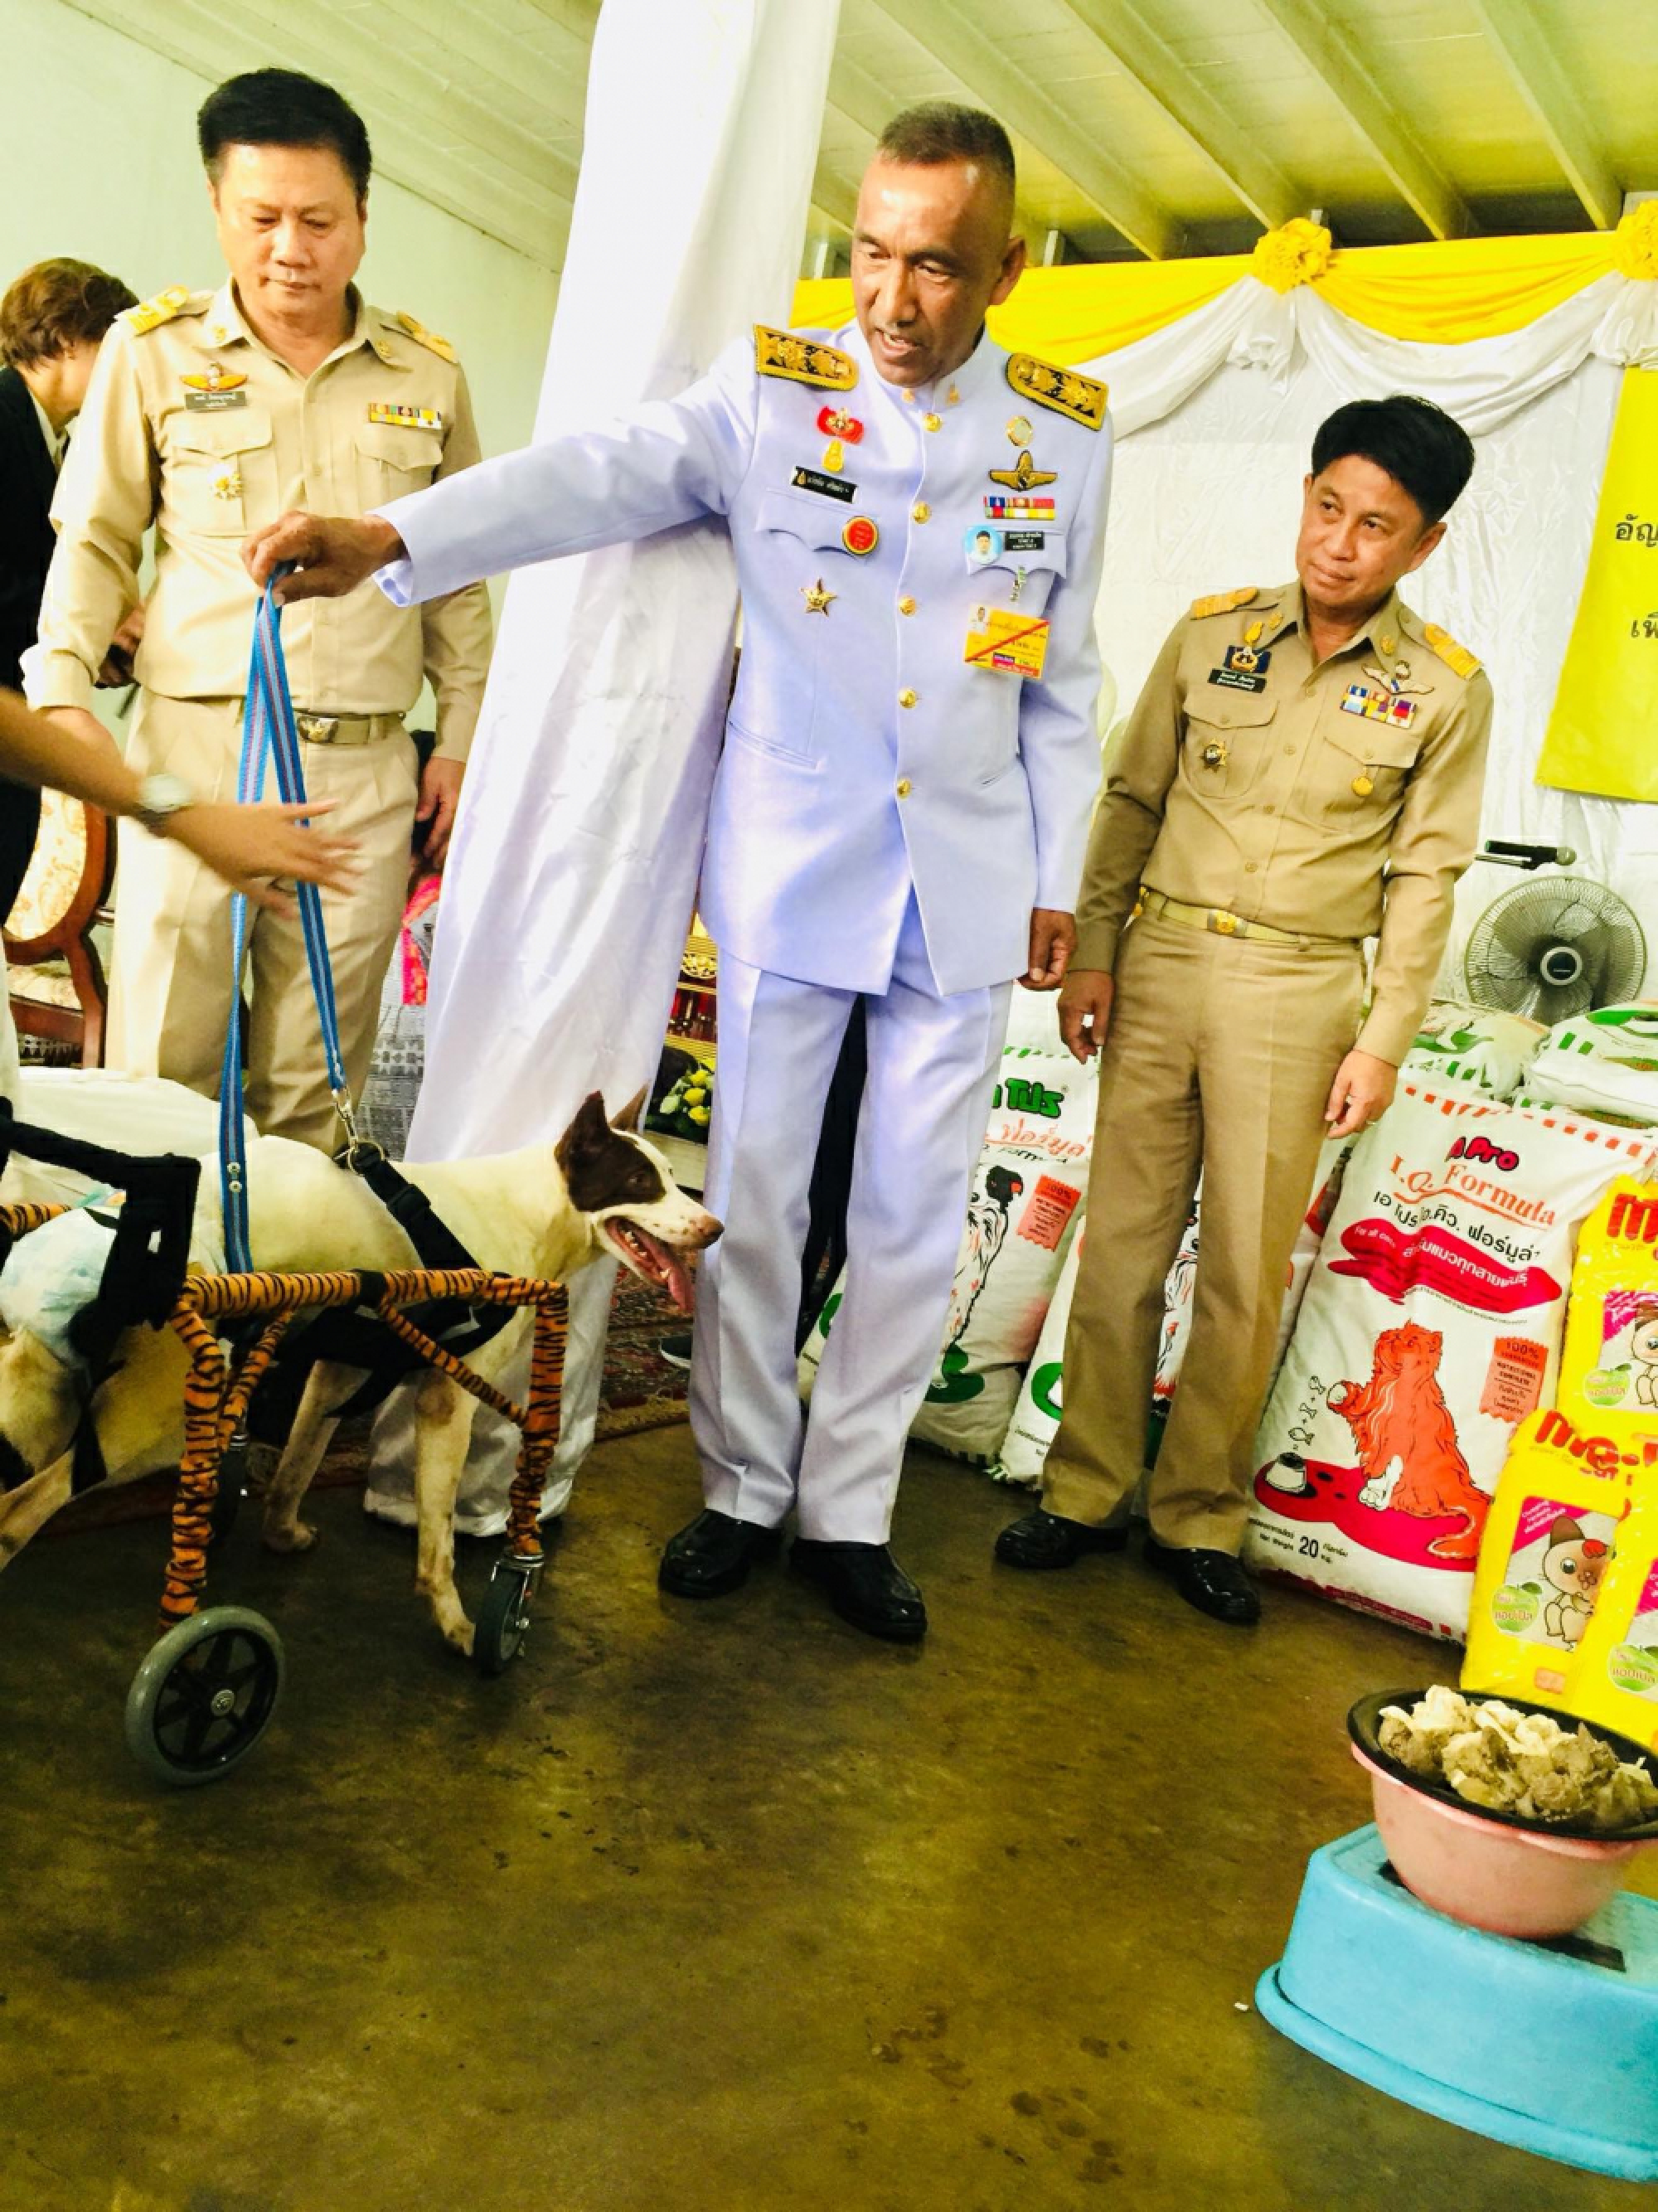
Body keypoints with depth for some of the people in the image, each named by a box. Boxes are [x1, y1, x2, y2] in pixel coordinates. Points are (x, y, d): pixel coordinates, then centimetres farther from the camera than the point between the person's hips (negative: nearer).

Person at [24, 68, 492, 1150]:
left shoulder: (429, 374, 11)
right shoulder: (155, 350, 7)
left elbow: (458, 574, 17)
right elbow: (94, 543, 11)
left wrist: (460, 737, 12)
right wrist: (63, 691, -3)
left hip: (366, 769, 1)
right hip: (195, 746, -1)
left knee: (313, 1091, 4)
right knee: (161, 1072, -1)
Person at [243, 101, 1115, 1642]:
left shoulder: (1067, 433, 5)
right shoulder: (775, 386, -1)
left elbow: (1064, 681, 9)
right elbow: (601, 476, -18)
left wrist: (1057, 881, 8)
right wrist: (389, 537, -34)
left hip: (967, 881, 2)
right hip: (791, 865, -1)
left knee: (915, 1214, 6)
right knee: (753, 1191, 5)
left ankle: (847, 1512, 22)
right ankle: (741, 1488, 24)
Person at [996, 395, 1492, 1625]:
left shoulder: (1445, 689, 0)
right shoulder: (1212, 634, 4)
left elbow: (1424, 875, 2)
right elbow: (1133, 800, 9)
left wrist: (1384, 1040, -2)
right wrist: (1094, 955, 4)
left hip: (1298, 992, -1)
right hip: (1159, 962, 2)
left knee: (1247, 1271, 3)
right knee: (1123, 1241, 5)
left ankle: (1201, 1517, 18)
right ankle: (1086, 1495, 17)